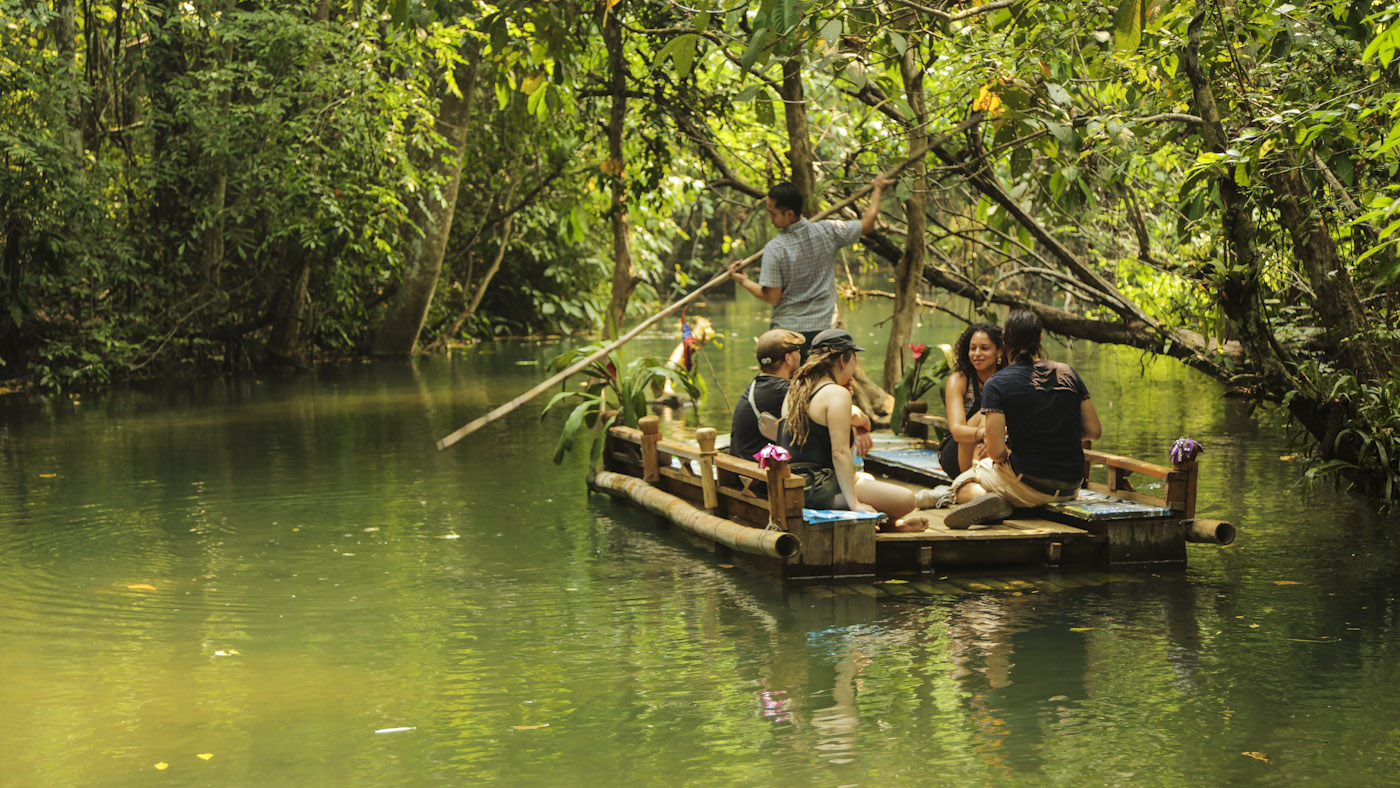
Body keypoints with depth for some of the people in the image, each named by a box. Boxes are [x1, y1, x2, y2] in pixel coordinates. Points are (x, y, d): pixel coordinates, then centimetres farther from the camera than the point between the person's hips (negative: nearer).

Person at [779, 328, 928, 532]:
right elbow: (840, 453, -20)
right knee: (906, 499, -9)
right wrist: (854, 504, -20)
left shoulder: (795, 389, 13)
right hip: (820, 490, -10)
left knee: (867, 479, 35)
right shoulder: (837, 394, -13)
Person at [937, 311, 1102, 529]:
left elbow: (996, 451, -17)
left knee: (962, 483, 16)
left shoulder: (997, 384, -10)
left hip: (1029, 486, -7)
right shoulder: (1068, 373, 4)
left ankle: (983, 497, -15)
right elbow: (1094, 430, 5)